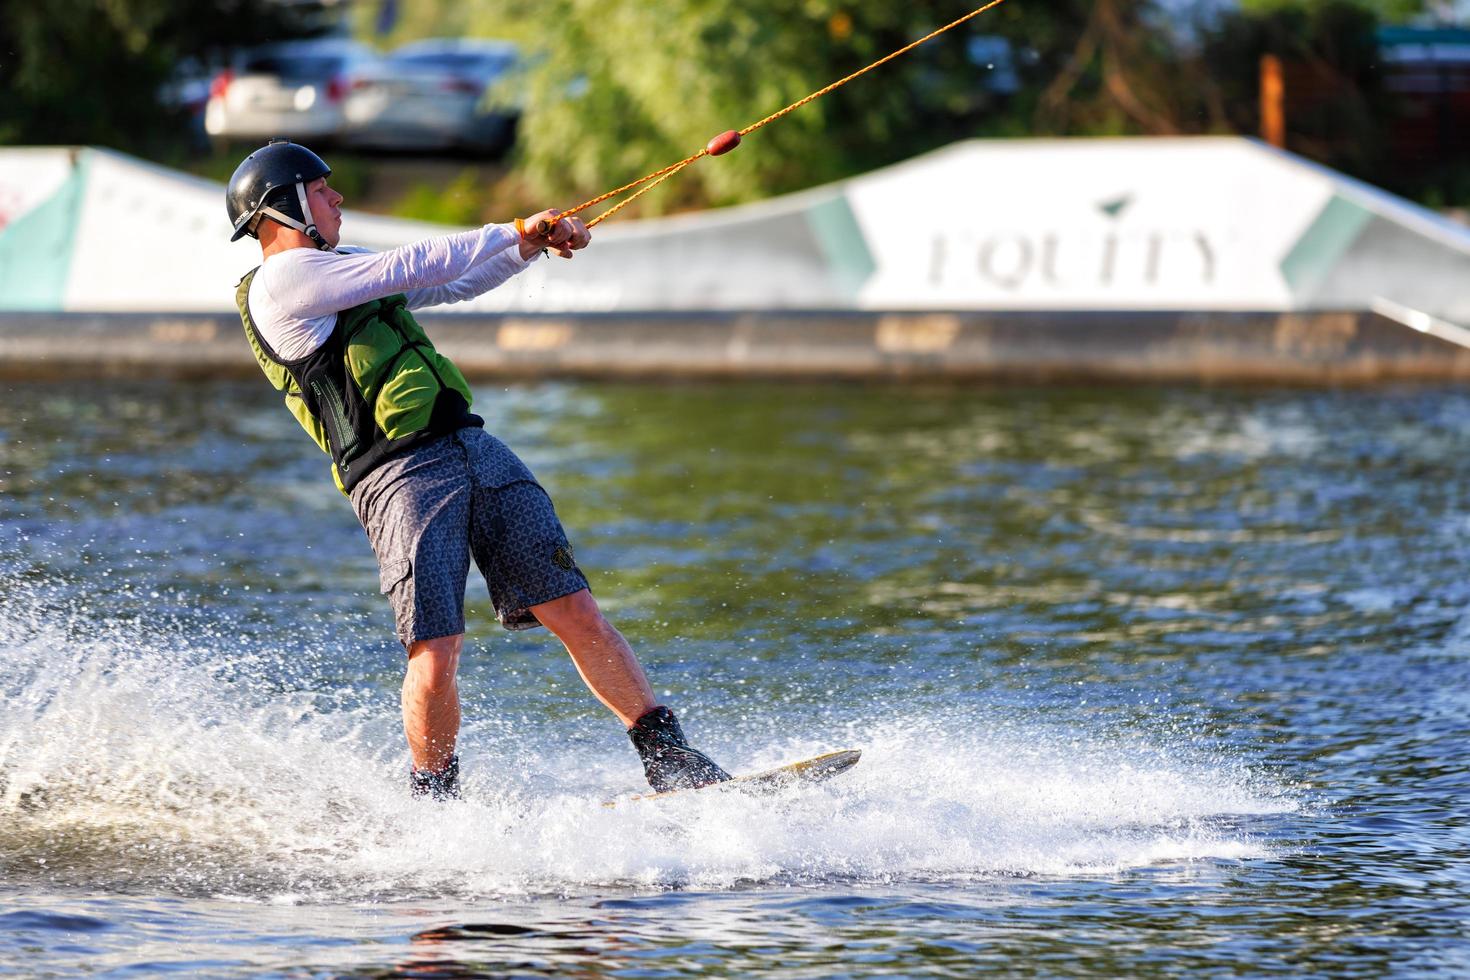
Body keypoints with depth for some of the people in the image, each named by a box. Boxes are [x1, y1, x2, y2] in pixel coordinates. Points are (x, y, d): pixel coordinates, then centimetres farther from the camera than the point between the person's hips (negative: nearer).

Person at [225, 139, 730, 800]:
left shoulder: (339, 270, 25)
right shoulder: (280, 281, -4)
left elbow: (455, 282, 31)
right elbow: (410, 268, -8)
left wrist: (533, 245, 14)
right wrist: (516, 233, 1)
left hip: (473, 449, 8)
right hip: (401, 477, -8)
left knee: (575, 612, 0)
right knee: (436, 656, -15)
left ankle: (667, 754, 2)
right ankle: (434, 797, 4)